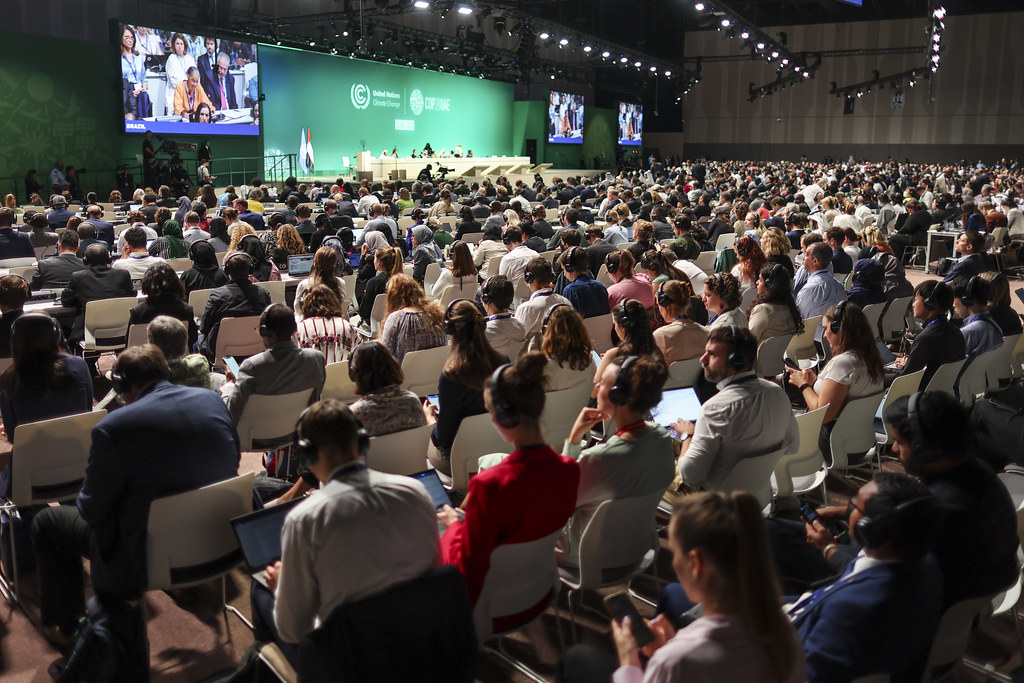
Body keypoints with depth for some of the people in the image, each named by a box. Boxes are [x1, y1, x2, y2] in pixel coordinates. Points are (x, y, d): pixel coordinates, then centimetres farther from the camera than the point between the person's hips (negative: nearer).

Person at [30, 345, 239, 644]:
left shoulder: (112, 428, -22)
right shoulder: (212, 400, -7)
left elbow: (92, 510, -12)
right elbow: (233, 461, 6)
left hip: (146, 562, -6)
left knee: (46, 522, 18)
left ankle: (65, 626, 32)